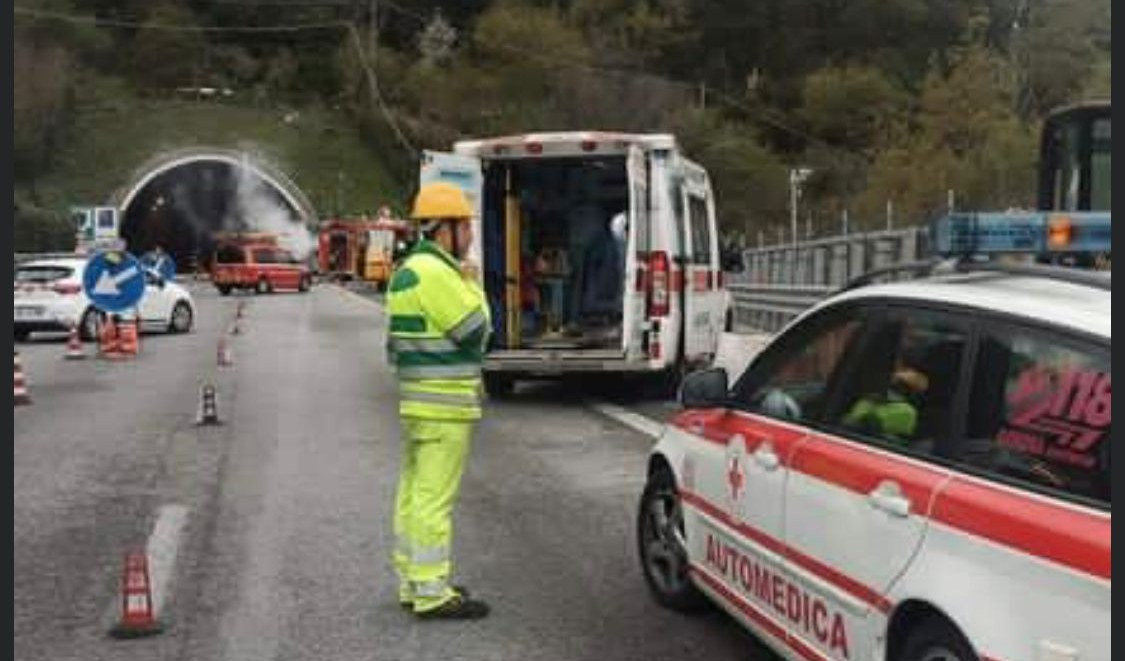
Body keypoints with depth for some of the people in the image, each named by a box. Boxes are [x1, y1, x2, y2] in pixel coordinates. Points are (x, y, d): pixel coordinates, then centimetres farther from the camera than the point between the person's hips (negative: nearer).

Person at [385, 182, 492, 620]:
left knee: (415, 492, 13)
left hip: (419, 401, 10)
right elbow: (475, 330, -18)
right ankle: (431, 593, -2)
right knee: (435, 497, -6)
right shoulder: (433, 272, -17)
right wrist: (471, 285, -3)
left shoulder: (409, 270, 15)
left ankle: (413, 582, 22)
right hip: (444, 405, -10)